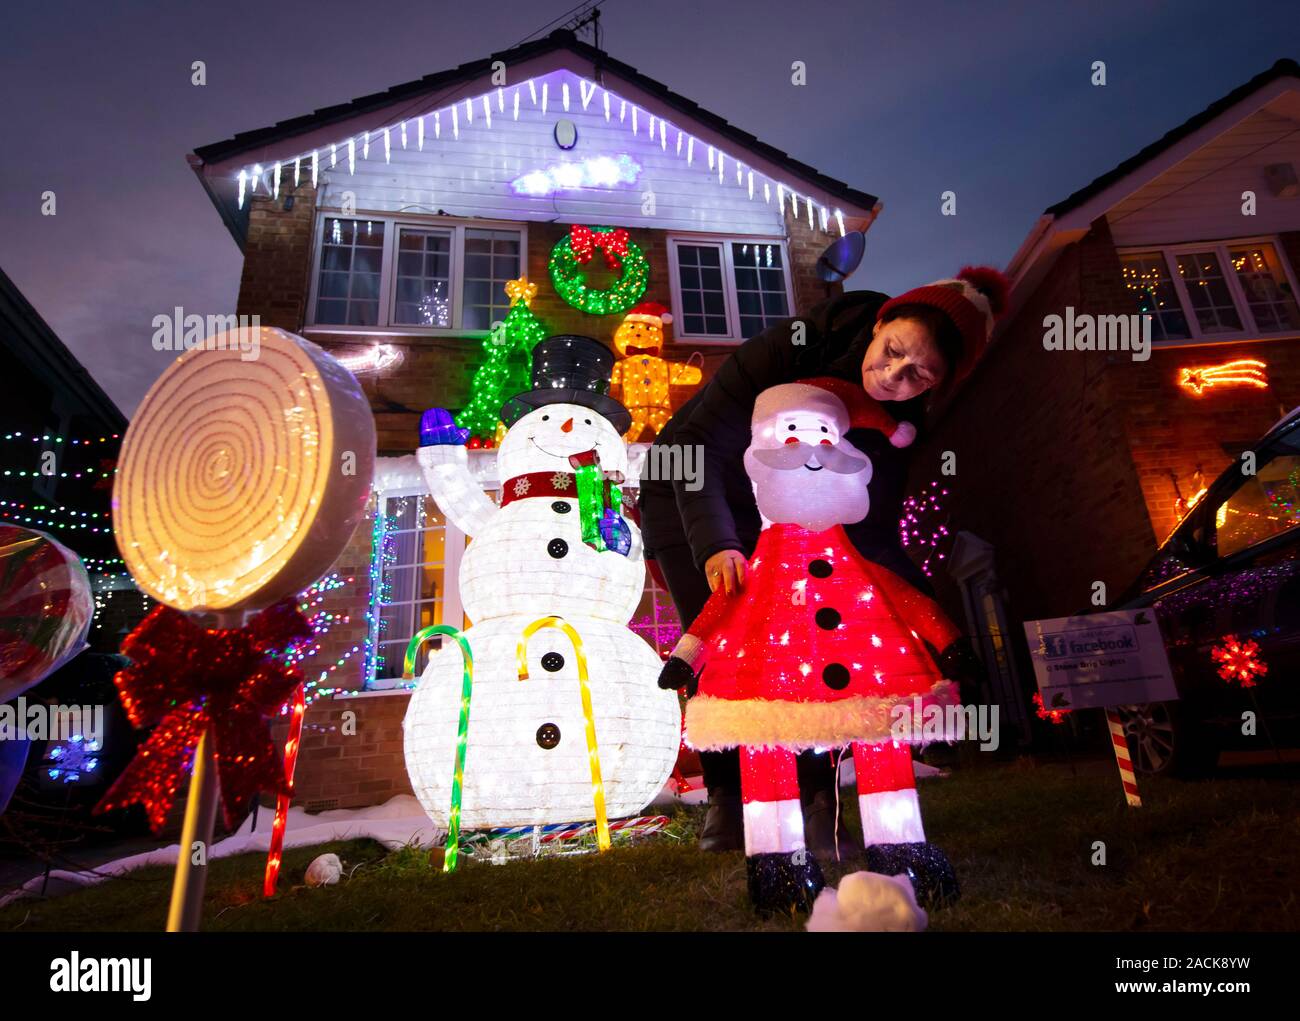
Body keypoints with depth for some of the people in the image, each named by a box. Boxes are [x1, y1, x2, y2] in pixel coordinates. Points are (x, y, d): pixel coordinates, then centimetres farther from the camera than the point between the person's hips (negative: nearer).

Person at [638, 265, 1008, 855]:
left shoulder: (897, 425, -17)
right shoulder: (793, 347, -31)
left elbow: (875, 532, -13)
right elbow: (698, 445, -32)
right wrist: (714, 545, -45)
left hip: (775, 523, 4)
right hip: (687, 501, -3)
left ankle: (816, 808, 4)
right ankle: (725, 800, 4)